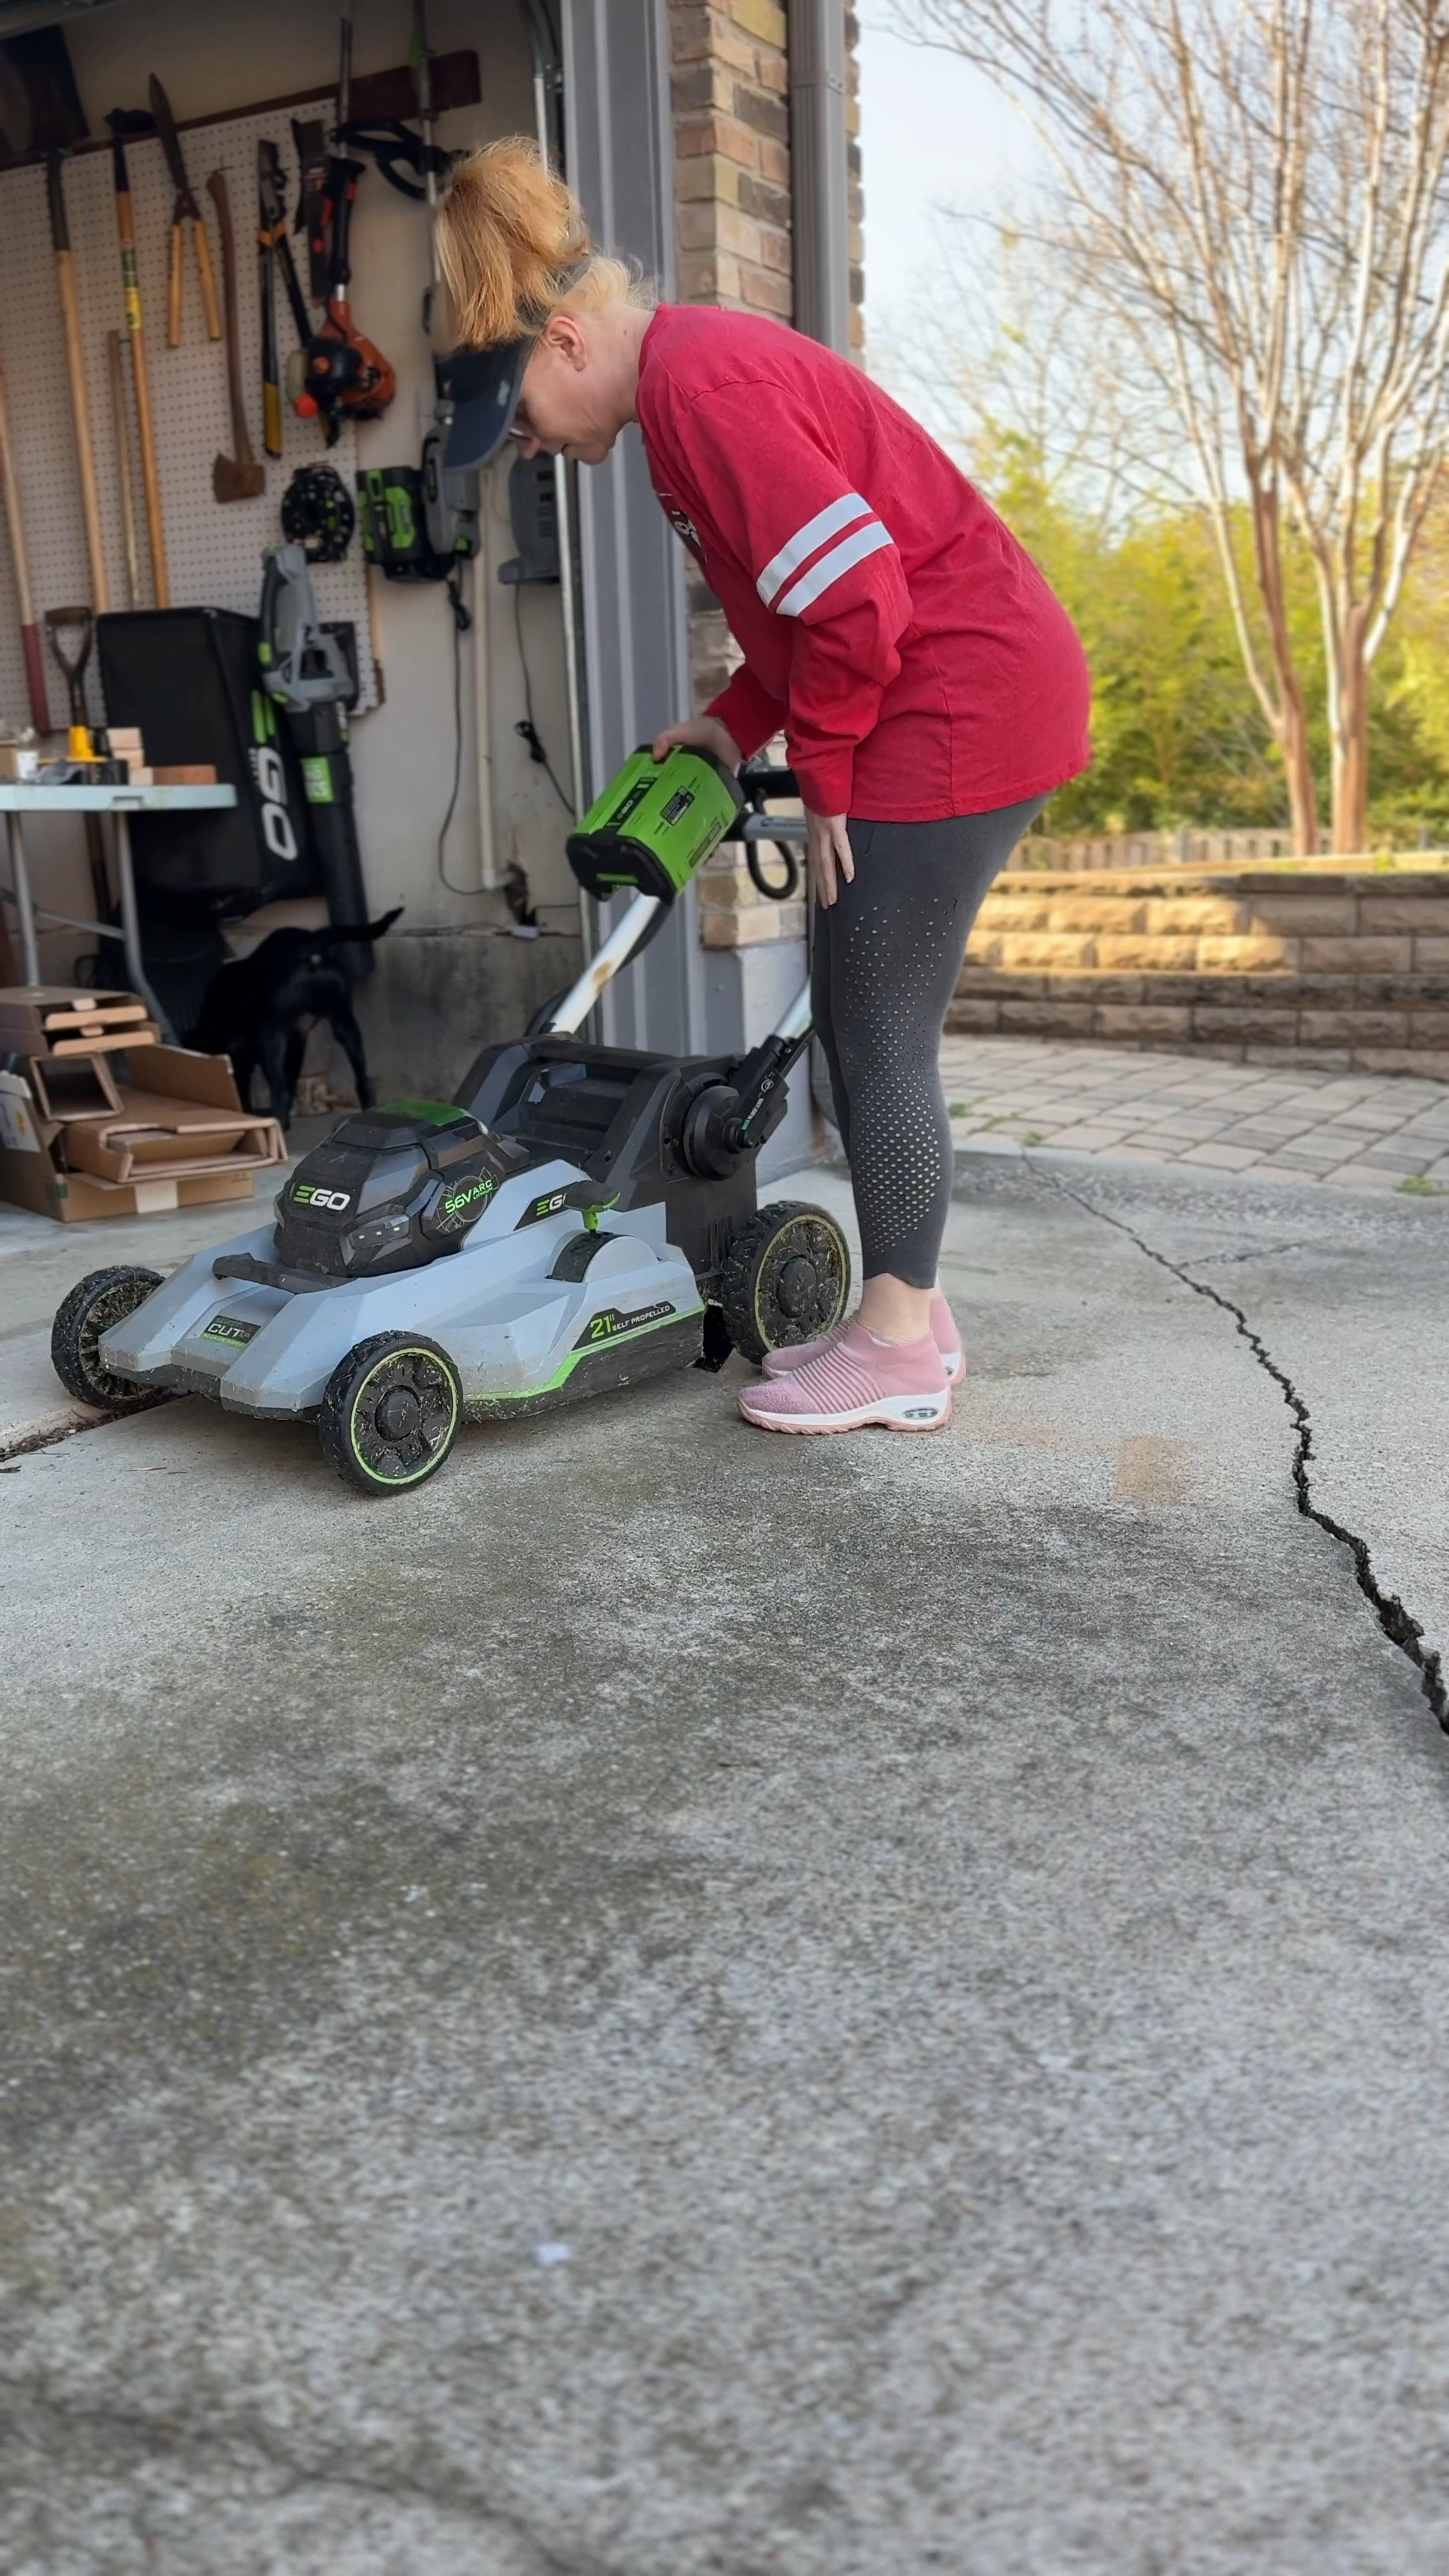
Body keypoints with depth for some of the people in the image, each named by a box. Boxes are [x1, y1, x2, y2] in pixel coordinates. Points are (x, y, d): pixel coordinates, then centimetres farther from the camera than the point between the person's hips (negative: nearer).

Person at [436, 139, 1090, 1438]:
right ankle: (908, 1314, 20)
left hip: (958, 709, -10)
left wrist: (821, 772, -10)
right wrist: (737, 723, 11)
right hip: (957, 709, 10)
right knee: (860, 1022, 11)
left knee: (879, 1034, -6)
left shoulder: (701, 378, -15)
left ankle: (900, 1350, 5)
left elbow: (854, 592, -21)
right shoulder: (700, 370, 17)